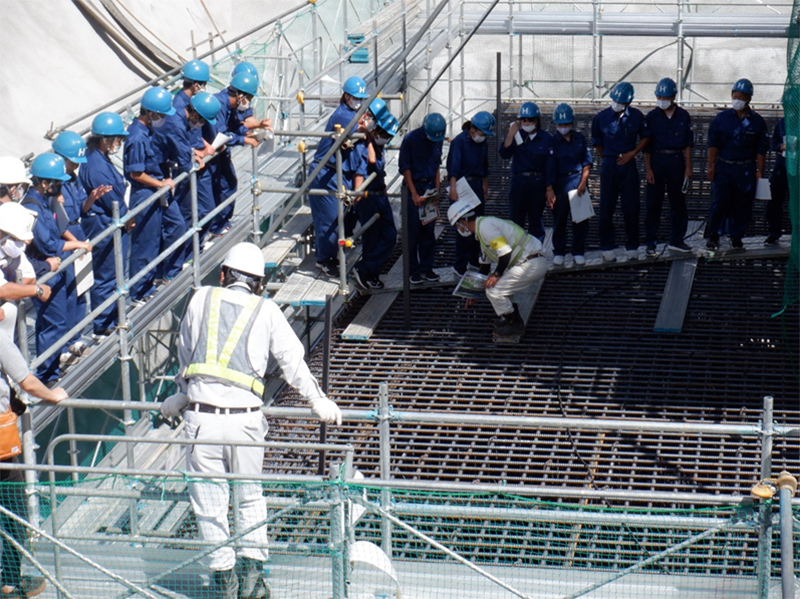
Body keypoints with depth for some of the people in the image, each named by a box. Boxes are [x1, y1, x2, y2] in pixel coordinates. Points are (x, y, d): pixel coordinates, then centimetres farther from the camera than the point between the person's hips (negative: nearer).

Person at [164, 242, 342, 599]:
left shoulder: (202, 299, 10)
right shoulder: (266, 310, 7)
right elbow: (292, 361, 10)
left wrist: (180, 398, 36)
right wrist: (318, 401, 22)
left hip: (200, 417, 0)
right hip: (245, 418, 0)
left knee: (209, 502, 10)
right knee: (250, 497, 19)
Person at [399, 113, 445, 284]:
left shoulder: (438, 140, 4)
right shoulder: (411, 139, -12)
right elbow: (405, 168, -9)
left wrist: (437, 190, 5)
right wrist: (414, 194, -12)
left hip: (430, 187, 5)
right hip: (413, 186, -5)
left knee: (429, 230, 6)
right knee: (413, 230, -3)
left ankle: (426, 268, 14)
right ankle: (413, 270, 4)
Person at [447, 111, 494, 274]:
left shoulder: (482, 142, 7)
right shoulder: (459, 141, -15)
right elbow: (453, 166, -25)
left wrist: (485, 185, 25)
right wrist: (453, 189, -35)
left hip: (477, 185, 7)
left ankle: (474, 259, 29)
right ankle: (460, 266, -1)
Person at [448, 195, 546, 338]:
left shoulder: (485, 226, -13)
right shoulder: (482, 229, 20)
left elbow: (506, 253, -21)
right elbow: (485, 264, 28)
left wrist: (497, 274, -7)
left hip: (530, 265, -10)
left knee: (494, 291, -6)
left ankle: (514, 325, 9)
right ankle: (508, 316, 30)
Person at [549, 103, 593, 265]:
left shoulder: (579, 138, 6)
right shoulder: (553, 141, -2)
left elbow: (587, 163, 7)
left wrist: (583, 182, -6)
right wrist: (550, 190, -8)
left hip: (578, 182, 2)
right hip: (559, 183, -2)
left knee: (581, 219, 3)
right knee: (559, 220, 5)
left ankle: (578, 253, 14)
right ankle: (558, 253, 17)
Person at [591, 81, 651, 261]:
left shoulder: (636, 116, 0)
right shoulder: (601, 117, -2)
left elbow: (645, 137, 10)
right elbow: (597, 144, 9)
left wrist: (632, 153, -2)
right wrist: (607, 160, 6)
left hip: (628, 164, 0)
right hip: (609, 164, 0)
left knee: (631, 207, 2)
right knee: (607, 207, 1)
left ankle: (632, 247, 11)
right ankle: (607, 247, 9)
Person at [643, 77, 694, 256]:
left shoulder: (683, 116, 4)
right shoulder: (652, 117, 0)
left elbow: (688, 144, 6)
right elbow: (646, 145, 0)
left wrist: (688, 167, 1)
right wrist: (648, 169, -7)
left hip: (677, 160, 2)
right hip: (657, 161, -2)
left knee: (678, 201, 7)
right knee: (653, 203, -1)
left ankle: (677, 240, 17)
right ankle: (650, 241, 6)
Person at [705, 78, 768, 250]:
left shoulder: (757, 121, 4)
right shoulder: (721, 118, 2)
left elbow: (761, 150, 5)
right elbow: (713, 144, 2)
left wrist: (759, 171, 1)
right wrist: (711, 166, -5)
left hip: (746, 170, 1)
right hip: (723, 168, -1)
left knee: (742, 205, 4)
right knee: (719, 202, -7)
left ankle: (736, 238, 15)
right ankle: (712, 235, 6)